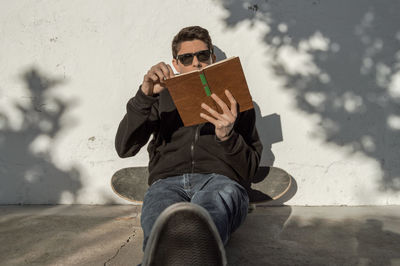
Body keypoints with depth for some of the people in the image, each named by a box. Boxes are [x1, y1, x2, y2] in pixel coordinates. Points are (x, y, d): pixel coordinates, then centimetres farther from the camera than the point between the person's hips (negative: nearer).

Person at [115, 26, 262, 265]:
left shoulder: (234, 99, 24)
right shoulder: (163, 97, 26)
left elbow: (250, 170, 14)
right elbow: (124, 148, 11)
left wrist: (228, 137, -9)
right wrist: (145, 95, -3)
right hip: (168, 182, 1)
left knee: (221, 195, -42)